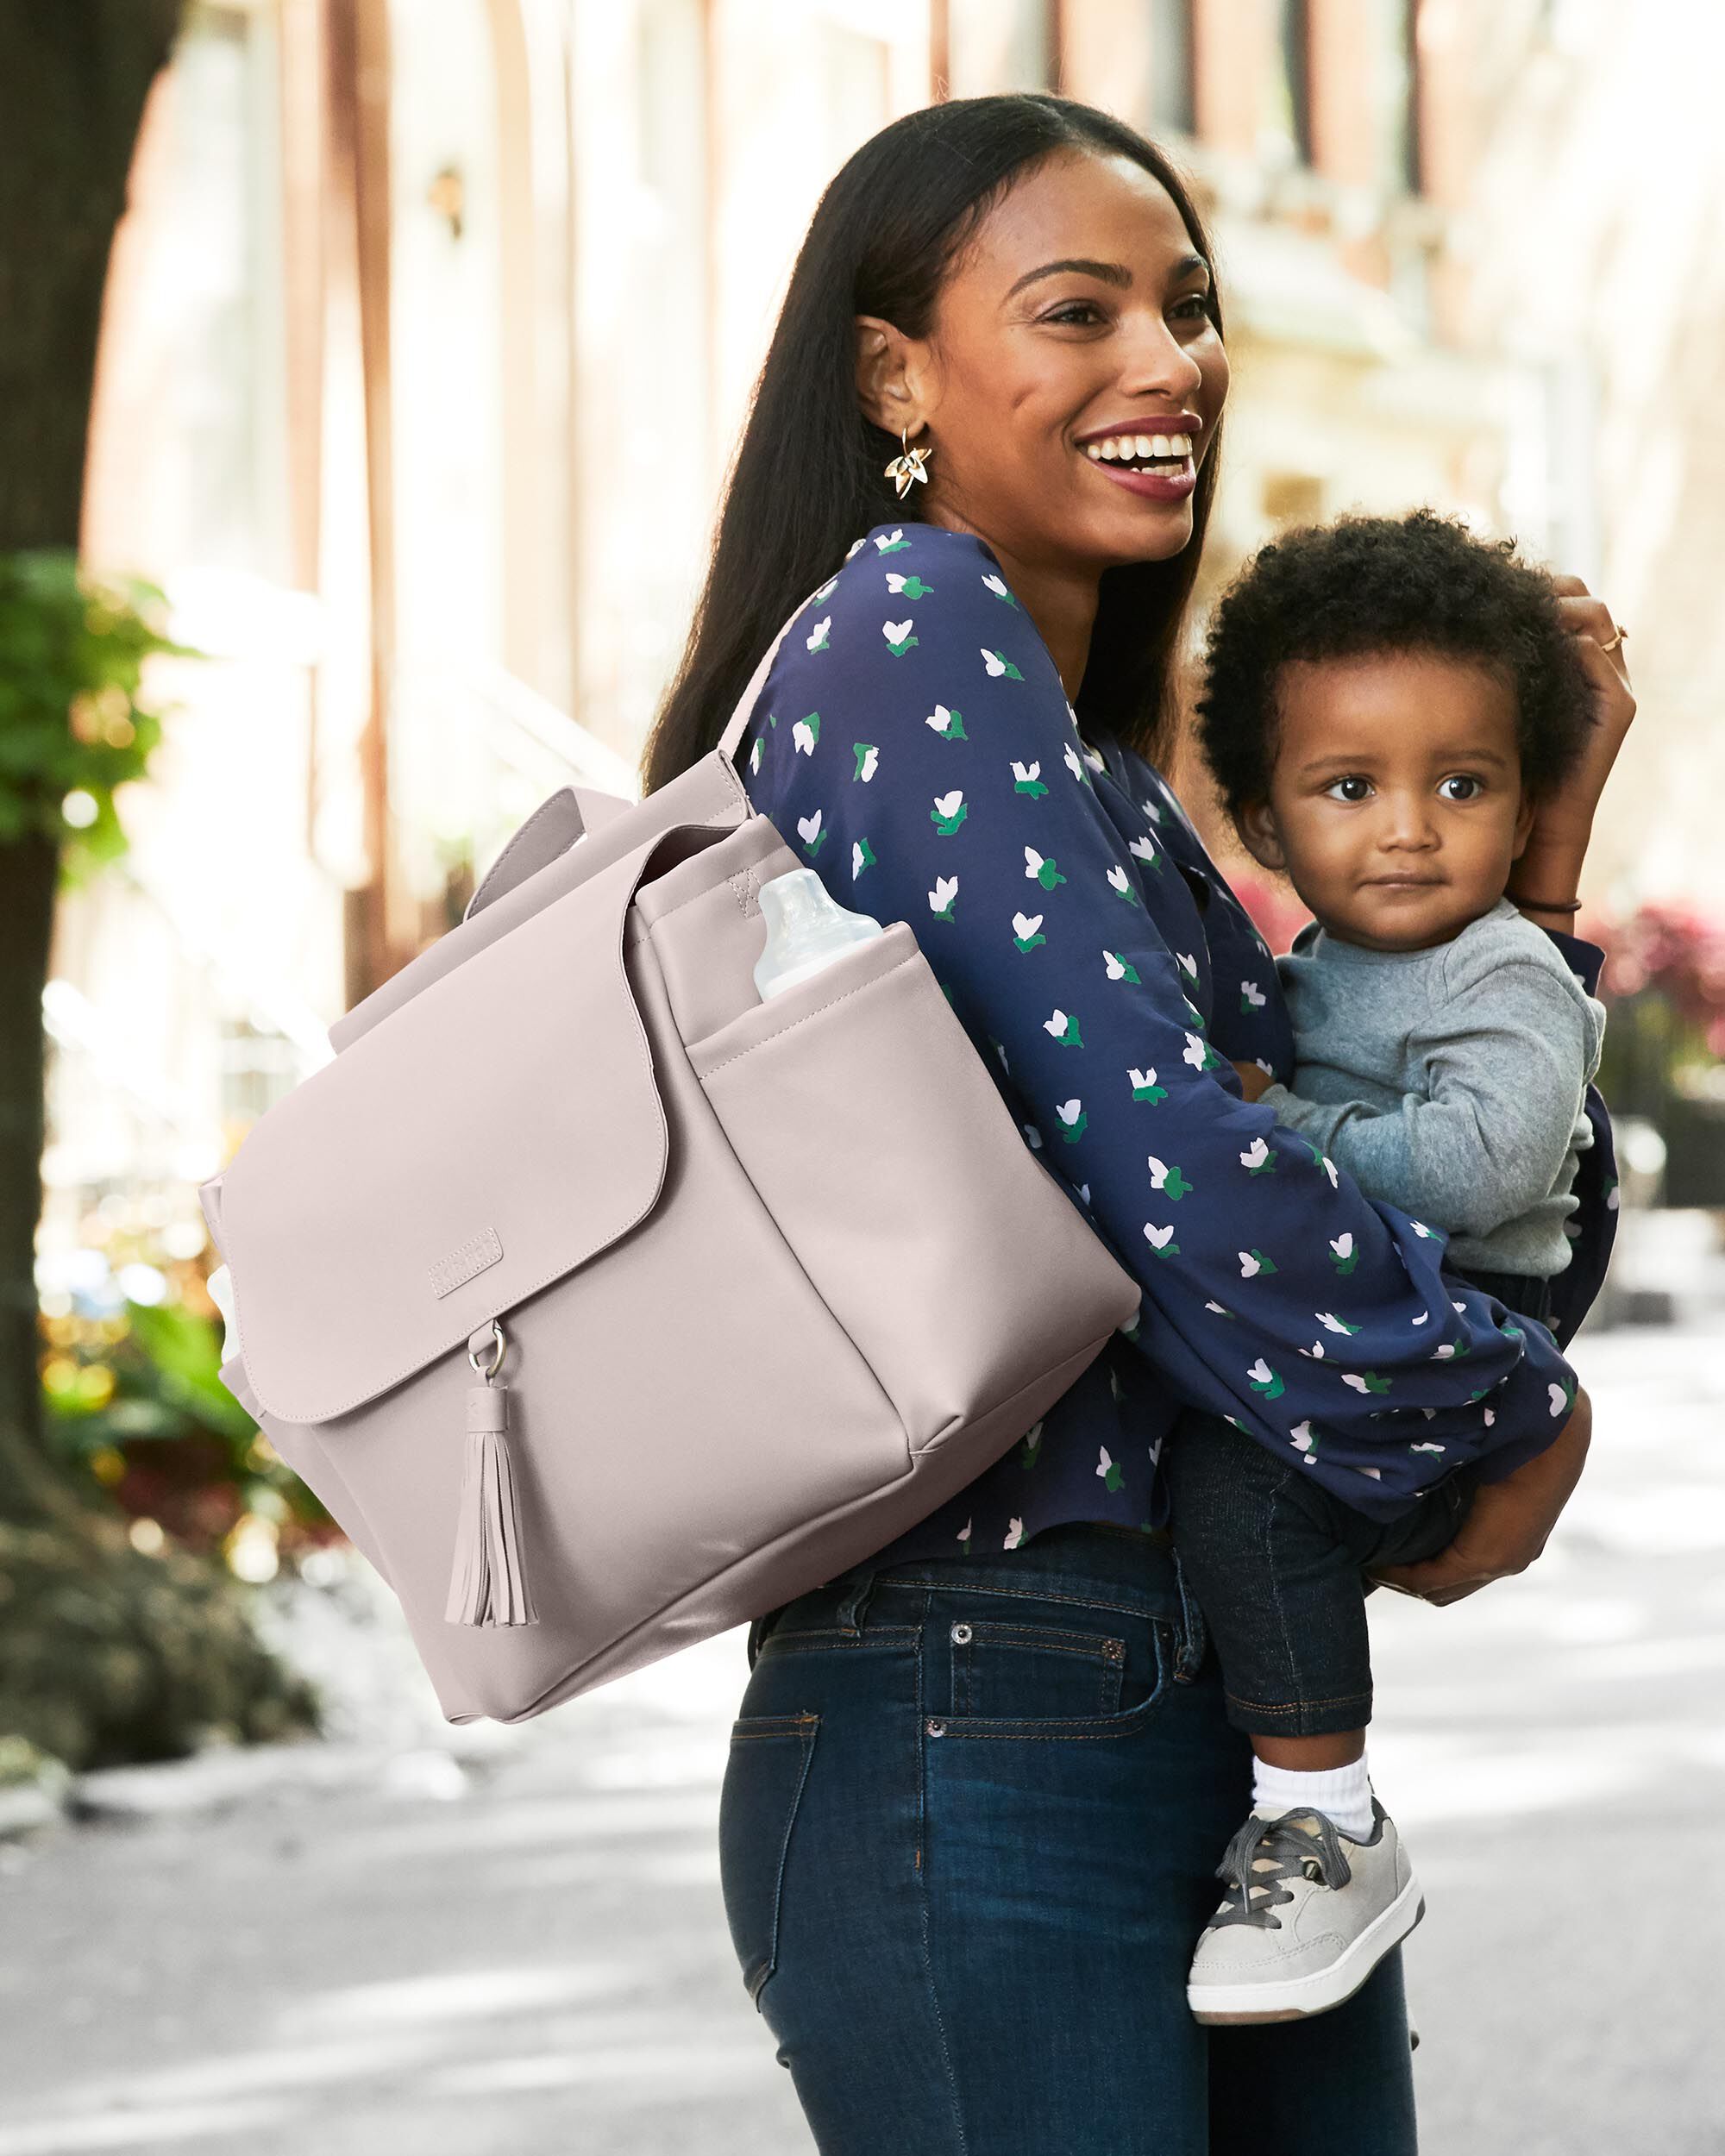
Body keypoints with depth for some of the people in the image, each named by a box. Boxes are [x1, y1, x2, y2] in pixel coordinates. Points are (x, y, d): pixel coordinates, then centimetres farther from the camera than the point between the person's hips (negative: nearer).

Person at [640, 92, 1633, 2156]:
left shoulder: (1120, 798, 19)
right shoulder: (909, 623, -8)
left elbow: (1491, 1221, 22)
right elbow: (1164, 1159, -18)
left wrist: (1536, 848, 13)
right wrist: (1516, 1411, -5)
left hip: (1247, 1752, 9)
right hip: (987, 1746, -9)